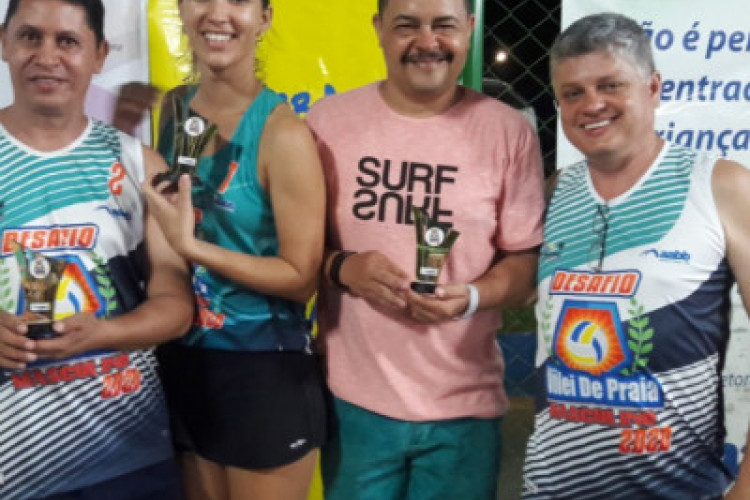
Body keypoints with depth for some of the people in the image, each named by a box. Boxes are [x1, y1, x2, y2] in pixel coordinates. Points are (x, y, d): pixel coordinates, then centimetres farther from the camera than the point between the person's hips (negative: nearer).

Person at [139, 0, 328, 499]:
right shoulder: (173, 107, 2)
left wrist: (191, 246, -22)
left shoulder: (282, 132, -17)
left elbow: (302, 278, -15)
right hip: (185, 362, 6)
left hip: (266, 373, -6)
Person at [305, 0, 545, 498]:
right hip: (354, 401, 1)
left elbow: (528, 259, 0)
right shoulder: (327, 121, -2)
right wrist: (342, 267, -16)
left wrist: (472, 297, -19)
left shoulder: (510, 131, -4)